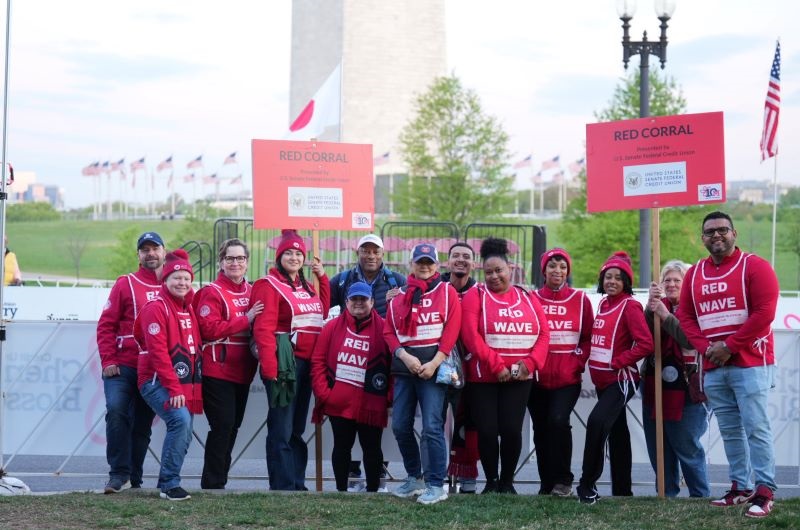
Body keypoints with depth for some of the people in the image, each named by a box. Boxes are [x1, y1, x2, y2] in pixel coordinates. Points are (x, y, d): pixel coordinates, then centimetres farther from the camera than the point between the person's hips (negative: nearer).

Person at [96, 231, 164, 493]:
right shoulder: (125, 284, 4)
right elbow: (106, 326, 2)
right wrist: (108, 361, -8)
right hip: (122, 366, -2)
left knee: (142, 424, 8)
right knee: (116, 410, -20)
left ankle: (134, 479, 16)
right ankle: (119, 474, -15)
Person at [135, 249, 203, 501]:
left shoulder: (188, 308, 14)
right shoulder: (156, 307, -10)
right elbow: (158, 352, -16)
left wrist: (193, 387, 7)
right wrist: (174, 389, -19)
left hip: (185, 383, 8)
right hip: (158, 382, -8)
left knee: (184, 435, 4)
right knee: (180, 419, -25)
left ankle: (168, 483, 19)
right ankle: (169, 483, -19)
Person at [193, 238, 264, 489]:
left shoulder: (252, 292, 13)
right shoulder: (211, 292, -7)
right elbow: (210, 329, -18)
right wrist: (245, 320, -18)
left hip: (242, 372, 7)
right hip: (218, 372, -7)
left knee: (233, 426, 11)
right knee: (222, 425, -10)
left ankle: (219, 479, 21)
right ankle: (212, 484, -2)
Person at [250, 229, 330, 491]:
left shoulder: (306, 286, 18)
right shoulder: (269, 285, -7)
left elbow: (322, 312, 29)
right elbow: (264, 329, -16)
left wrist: (322, 278, 20)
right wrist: (269, 366, -26)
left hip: (306, 363, 8)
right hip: (284, 362, -8)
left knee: (297, 429, 13)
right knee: (281, 429, -7)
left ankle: (297, 484, 19)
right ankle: (283, 486, -5)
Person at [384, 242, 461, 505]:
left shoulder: (447, 292, 3)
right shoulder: (399, 295, 13)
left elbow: (452, 330, -5)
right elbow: (389, 331, 8)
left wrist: (434, 363, -13)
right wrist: (405, 356, -9)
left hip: (434, 364, -4)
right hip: (405, 365, 5)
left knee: (432, 427, -10)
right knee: (400, 426, 6)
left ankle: (436, 485, -5)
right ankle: (414, 478, 21)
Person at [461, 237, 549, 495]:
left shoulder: (527, 298, 11)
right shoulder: (475, 297, 1)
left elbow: (543, 333, 5)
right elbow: (471, 336, -10)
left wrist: (530, 363, -10)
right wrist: (496, 366, -16)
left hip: (519, 377, 2)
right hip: (483, 377, -2)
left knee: (512, 430, -4)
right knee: (487, 430, -3)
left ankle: (507, 481, 13)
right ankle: (491, 481, 14)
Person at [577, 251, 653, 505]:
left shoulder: (630, 305, -12)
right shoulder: (603, 303, 11)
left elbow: (646, 344, -19)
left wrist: (616, 362, -17)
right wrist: (593, 361, 10)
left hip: (621, 379, -9)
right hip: (602, 380, 9)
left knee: (597, 422, -23)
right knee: (616, 432, 14)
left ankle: (587, 485, -17)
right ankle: (622, 489, 21)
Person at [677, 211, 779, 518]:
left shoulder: (754, 266, -4)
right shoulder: (694, 274, 14)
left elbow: (764, 312, -13)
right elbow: (685, 316, 13)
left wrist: (729, 346, -14)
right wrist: (706, 348, -4)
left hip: (750, 363, -6)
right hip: (712, 367, 6)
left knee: (755, 428, -9)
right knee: (730, 431, 9)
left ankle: (765, 492, -8)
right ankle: (740, 487, 15)